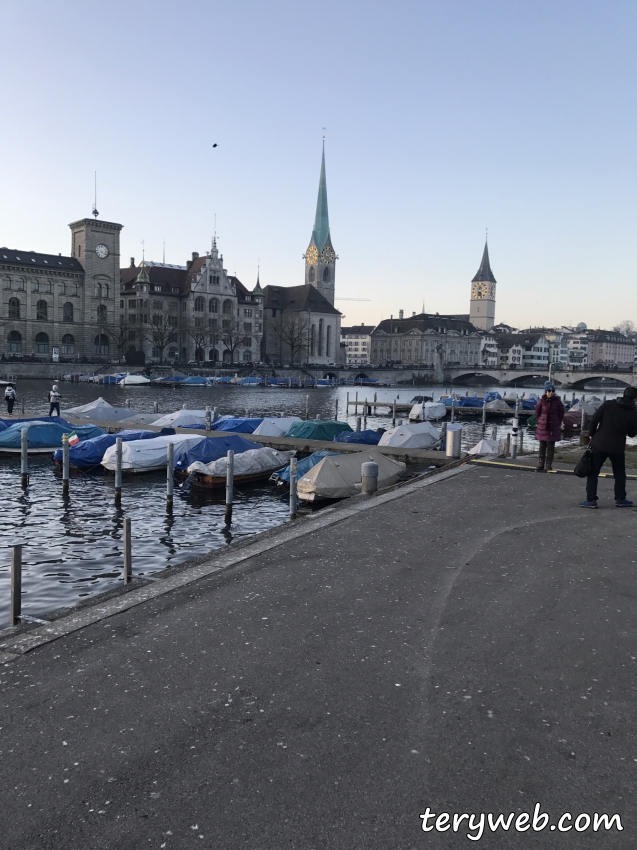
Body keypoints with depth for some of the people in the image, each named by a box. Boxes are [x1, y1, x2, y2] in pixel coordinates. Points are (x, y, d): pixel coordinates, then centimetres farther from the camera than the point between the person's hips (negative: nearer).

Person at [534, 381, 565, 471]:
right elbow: (537, 412, 9)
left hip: (553, 427, -1)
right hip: (543, 427, 1)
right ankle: (540, 465, 11)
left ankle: (549, 466, 6)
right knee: (542, 447, 7)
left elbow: (561, 413, 5)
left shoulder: (557, 401, -5)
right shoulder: (542, 401, -4)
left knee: (551, 447, 1)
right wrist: (540, 421, 8)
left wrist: (558, 423, 6)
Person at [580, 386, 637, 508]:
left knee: (593, 473, 6)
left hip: (599, 444, 0)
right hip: (618, 447, 0)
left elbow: (594, 420, -6)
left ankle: (591, 499, 3)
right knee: (620, 474, 19)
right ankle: (620, 499, 22)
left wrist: (591, 434, 6)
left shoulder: (608, 404, -4)